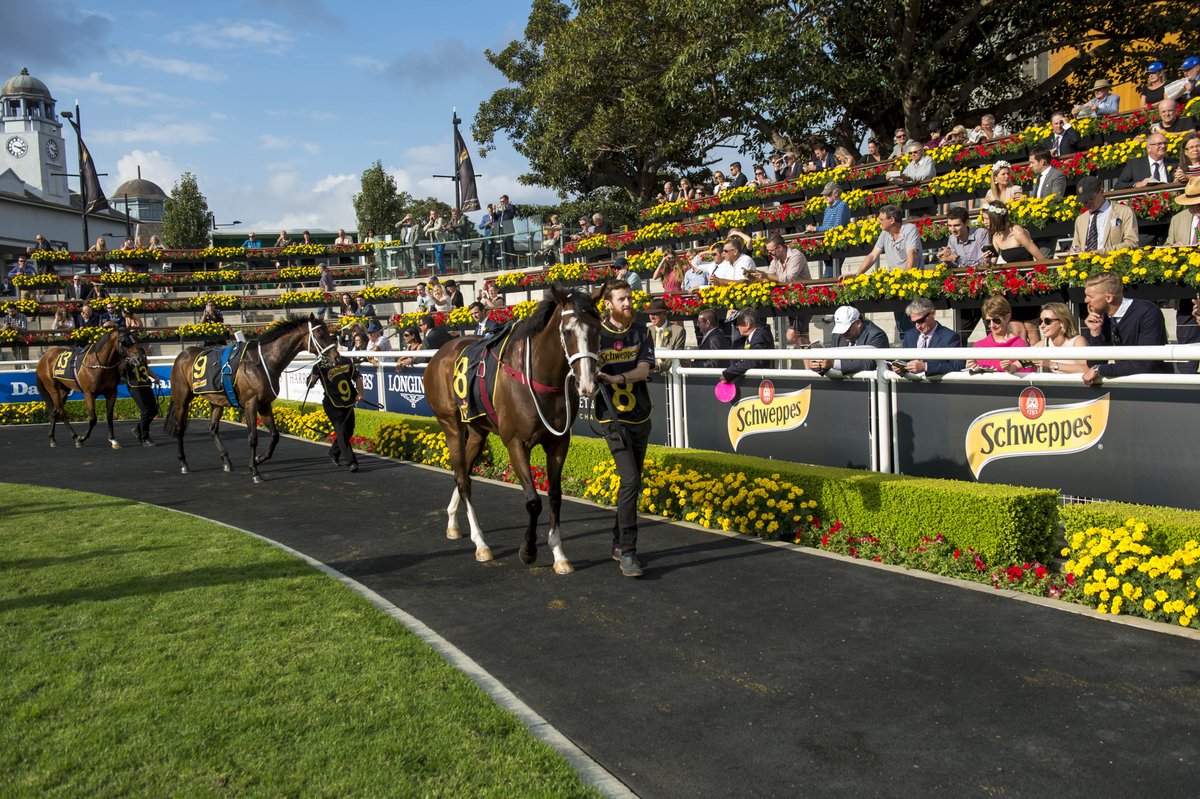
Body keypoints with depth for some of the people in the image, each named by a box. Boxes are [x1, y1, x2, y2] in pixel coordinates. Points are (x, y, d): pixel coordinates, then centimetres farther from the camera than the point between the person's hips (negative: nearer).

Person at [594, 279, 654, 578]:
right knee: (630, 480, -16)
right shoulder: (596, 334, -4)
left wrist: (616, 378, -23)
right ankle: (627, 553, -12)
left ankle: (619, 544, 27)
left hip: (641, 417, 5)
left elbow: (643, 370, -7)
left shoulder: (641, 332, 6)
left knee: (633, 483, 13)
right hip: (614, 417, -5)